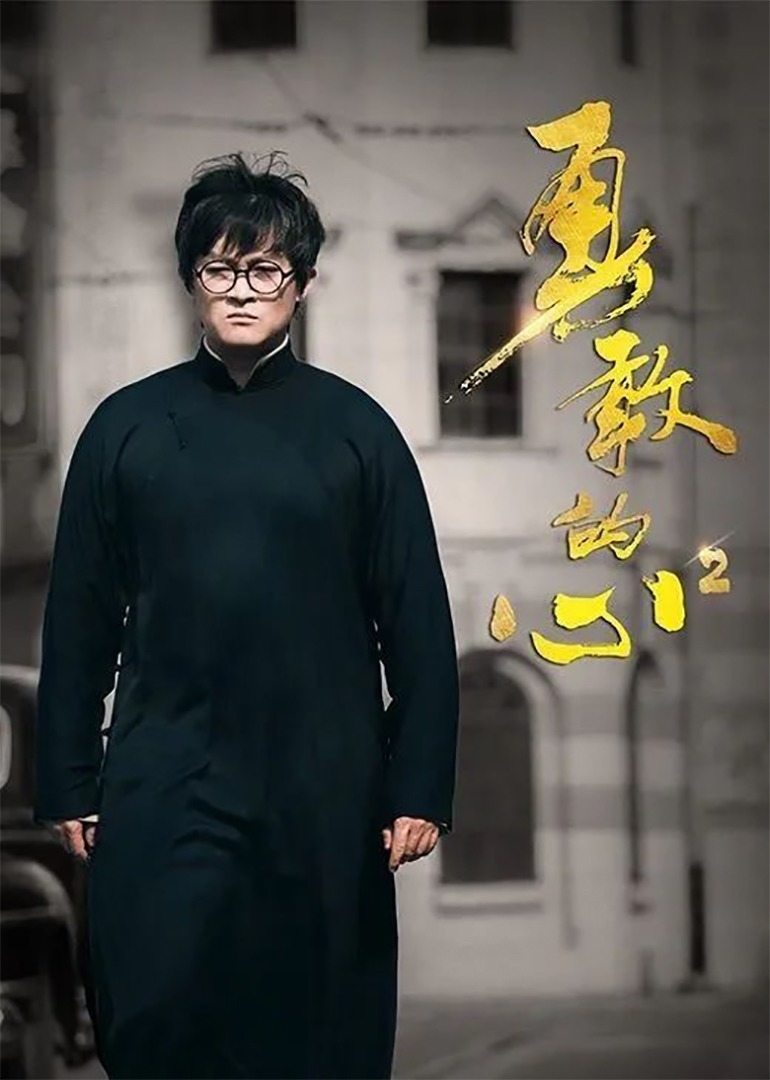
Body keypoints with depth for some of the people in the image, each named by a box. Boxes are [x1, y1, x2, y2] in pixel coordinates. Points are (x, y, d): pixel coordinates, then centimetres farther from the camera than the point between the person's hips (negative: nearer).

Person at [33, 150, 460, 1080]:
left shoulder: (352, 427, 4)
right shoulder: (127, 426, 6)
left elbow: (416, 615, 3)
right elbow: (79, 618, 7)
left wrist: (419, 787, -2)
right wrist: (68, 785, 4)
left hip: (322, 789, 0)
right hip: (163, 785, 0)